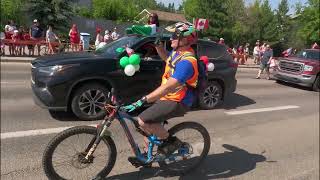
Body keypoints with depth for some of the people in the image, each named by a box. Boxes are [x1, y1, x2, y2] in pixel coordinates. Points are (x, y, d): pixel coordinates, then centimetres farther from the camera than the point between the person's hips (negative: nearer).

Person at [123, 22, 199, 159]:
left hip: (177, 102, -9)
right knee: (145, 122, 11)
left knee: (143, 121, -22)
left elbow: (167, 87, -34)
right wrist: (158, 45, 9)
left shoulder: (186, 61, -25)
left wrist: (142, 100, -36)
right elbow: (166, 58, 28)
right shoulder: (177, 52, 4)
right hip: (167, 97, 9)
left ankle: (172, 141, 0)